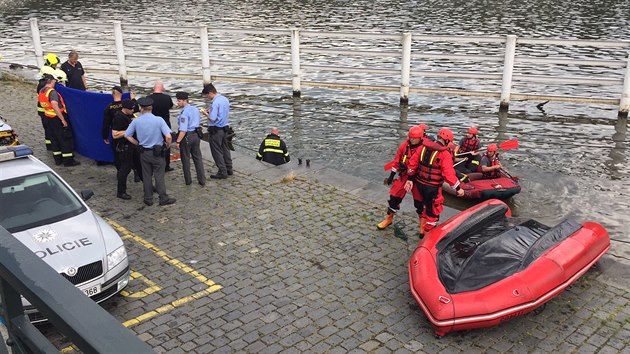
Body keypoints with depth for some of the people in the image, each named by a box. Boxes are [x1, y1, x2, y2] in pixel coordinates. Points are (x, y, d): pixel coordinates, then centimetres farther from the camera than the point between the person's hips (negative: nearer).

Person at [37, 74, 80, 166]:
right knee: (66, 138, 1)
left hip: (49, 117, 8)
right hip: (57, 118, -8)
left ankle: (58, 159, 22)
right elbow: (54, 105, -31)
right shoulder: (52, 92, -21)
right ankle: (68, 160, 3)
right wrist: (63, 119, -27)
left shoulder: (41, 92, 7)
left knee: (54, 138, 16)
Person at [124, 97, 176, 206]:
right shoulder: (159, 120, -14)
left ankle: (148, 199, 20)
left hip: (144, 152, 3)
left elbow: (127, 135, 3)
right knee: (159, 176, 6)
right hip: (157, 152, -3)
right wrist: (168, 146, -2)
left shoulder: (136, 121, -5)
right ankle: (163, 198, 10)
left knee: (146, 176, 13)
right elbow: (168, 137, -21)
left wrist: (138, 143, 13)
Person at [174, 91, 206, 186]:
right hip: (196, 135, 7)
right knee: (197, 158, 13)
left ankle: (188, 180, 19)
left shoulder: (184, 113, -20)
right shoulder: (196, 109, 6)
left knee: (186, 159, 9)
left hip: (187, 137, -7)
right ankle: (202, 180, 15)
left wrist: (178, 142, -21)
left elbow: (183, 130, -25)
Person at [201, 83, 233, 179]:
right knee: (225, 149, 18)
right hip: (225, 128, 9)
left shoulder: (215, 103, -22)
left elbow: (212, 118, -25)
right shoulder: (225, 99, 5)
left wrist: (206, 113, -7)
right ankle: (229, 169, 26)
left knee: (217, 152, 2)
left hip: (216, 130, -9)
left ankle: (222, 172, 7)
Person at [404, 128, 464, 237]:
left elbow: (412, 163, 2)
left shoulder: (423, 147, 0)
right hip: (432, 188, -6)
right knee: (433, 211, 12)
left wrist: (410, 179, 8)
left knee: (421, 206, 26)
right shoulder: (445, 154, -17)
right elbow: (449, 174, -21)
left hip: (419, 183, 7)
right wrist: (458, 188, -11)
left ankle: (422, 229, 43)